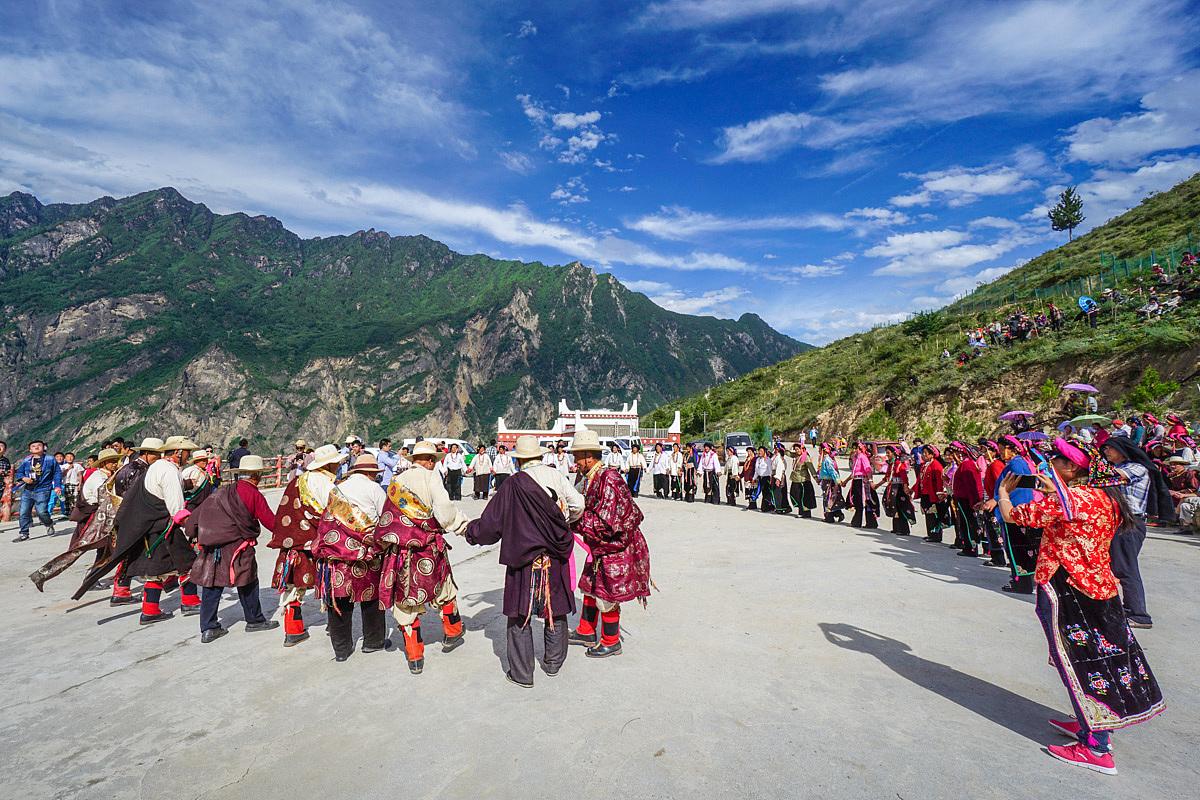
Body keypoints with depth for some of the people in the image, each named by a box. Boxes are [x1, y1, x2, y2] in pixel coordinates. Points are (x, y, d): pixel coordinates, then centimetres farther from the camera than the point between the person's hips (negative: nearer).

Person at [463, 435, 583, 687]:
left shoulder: (513, 485, -13)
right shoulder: (557, 476, -4)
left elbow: (492, 522, -7)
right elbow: (578, 504, -3)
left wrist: (469, 529, 11)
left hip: (525, 558, -4)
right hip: (556, 558, 4)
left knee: (520, 614, 9)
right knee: (555, 608, 19)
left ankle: (522, 673, 17)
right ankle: (553, 662, 33)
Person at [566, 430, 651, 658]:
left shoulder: (608, 480, -26)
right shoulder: (592, 479, 4)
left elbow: (605, 522, -29)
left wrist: (573, 519, -22)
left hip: (615, 548, -9)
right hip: (600, 547, 9)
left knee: (607, 596, 6)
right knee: (590, 588, 20)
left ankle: (611, 643, 25)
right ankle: (586, 632, 39)